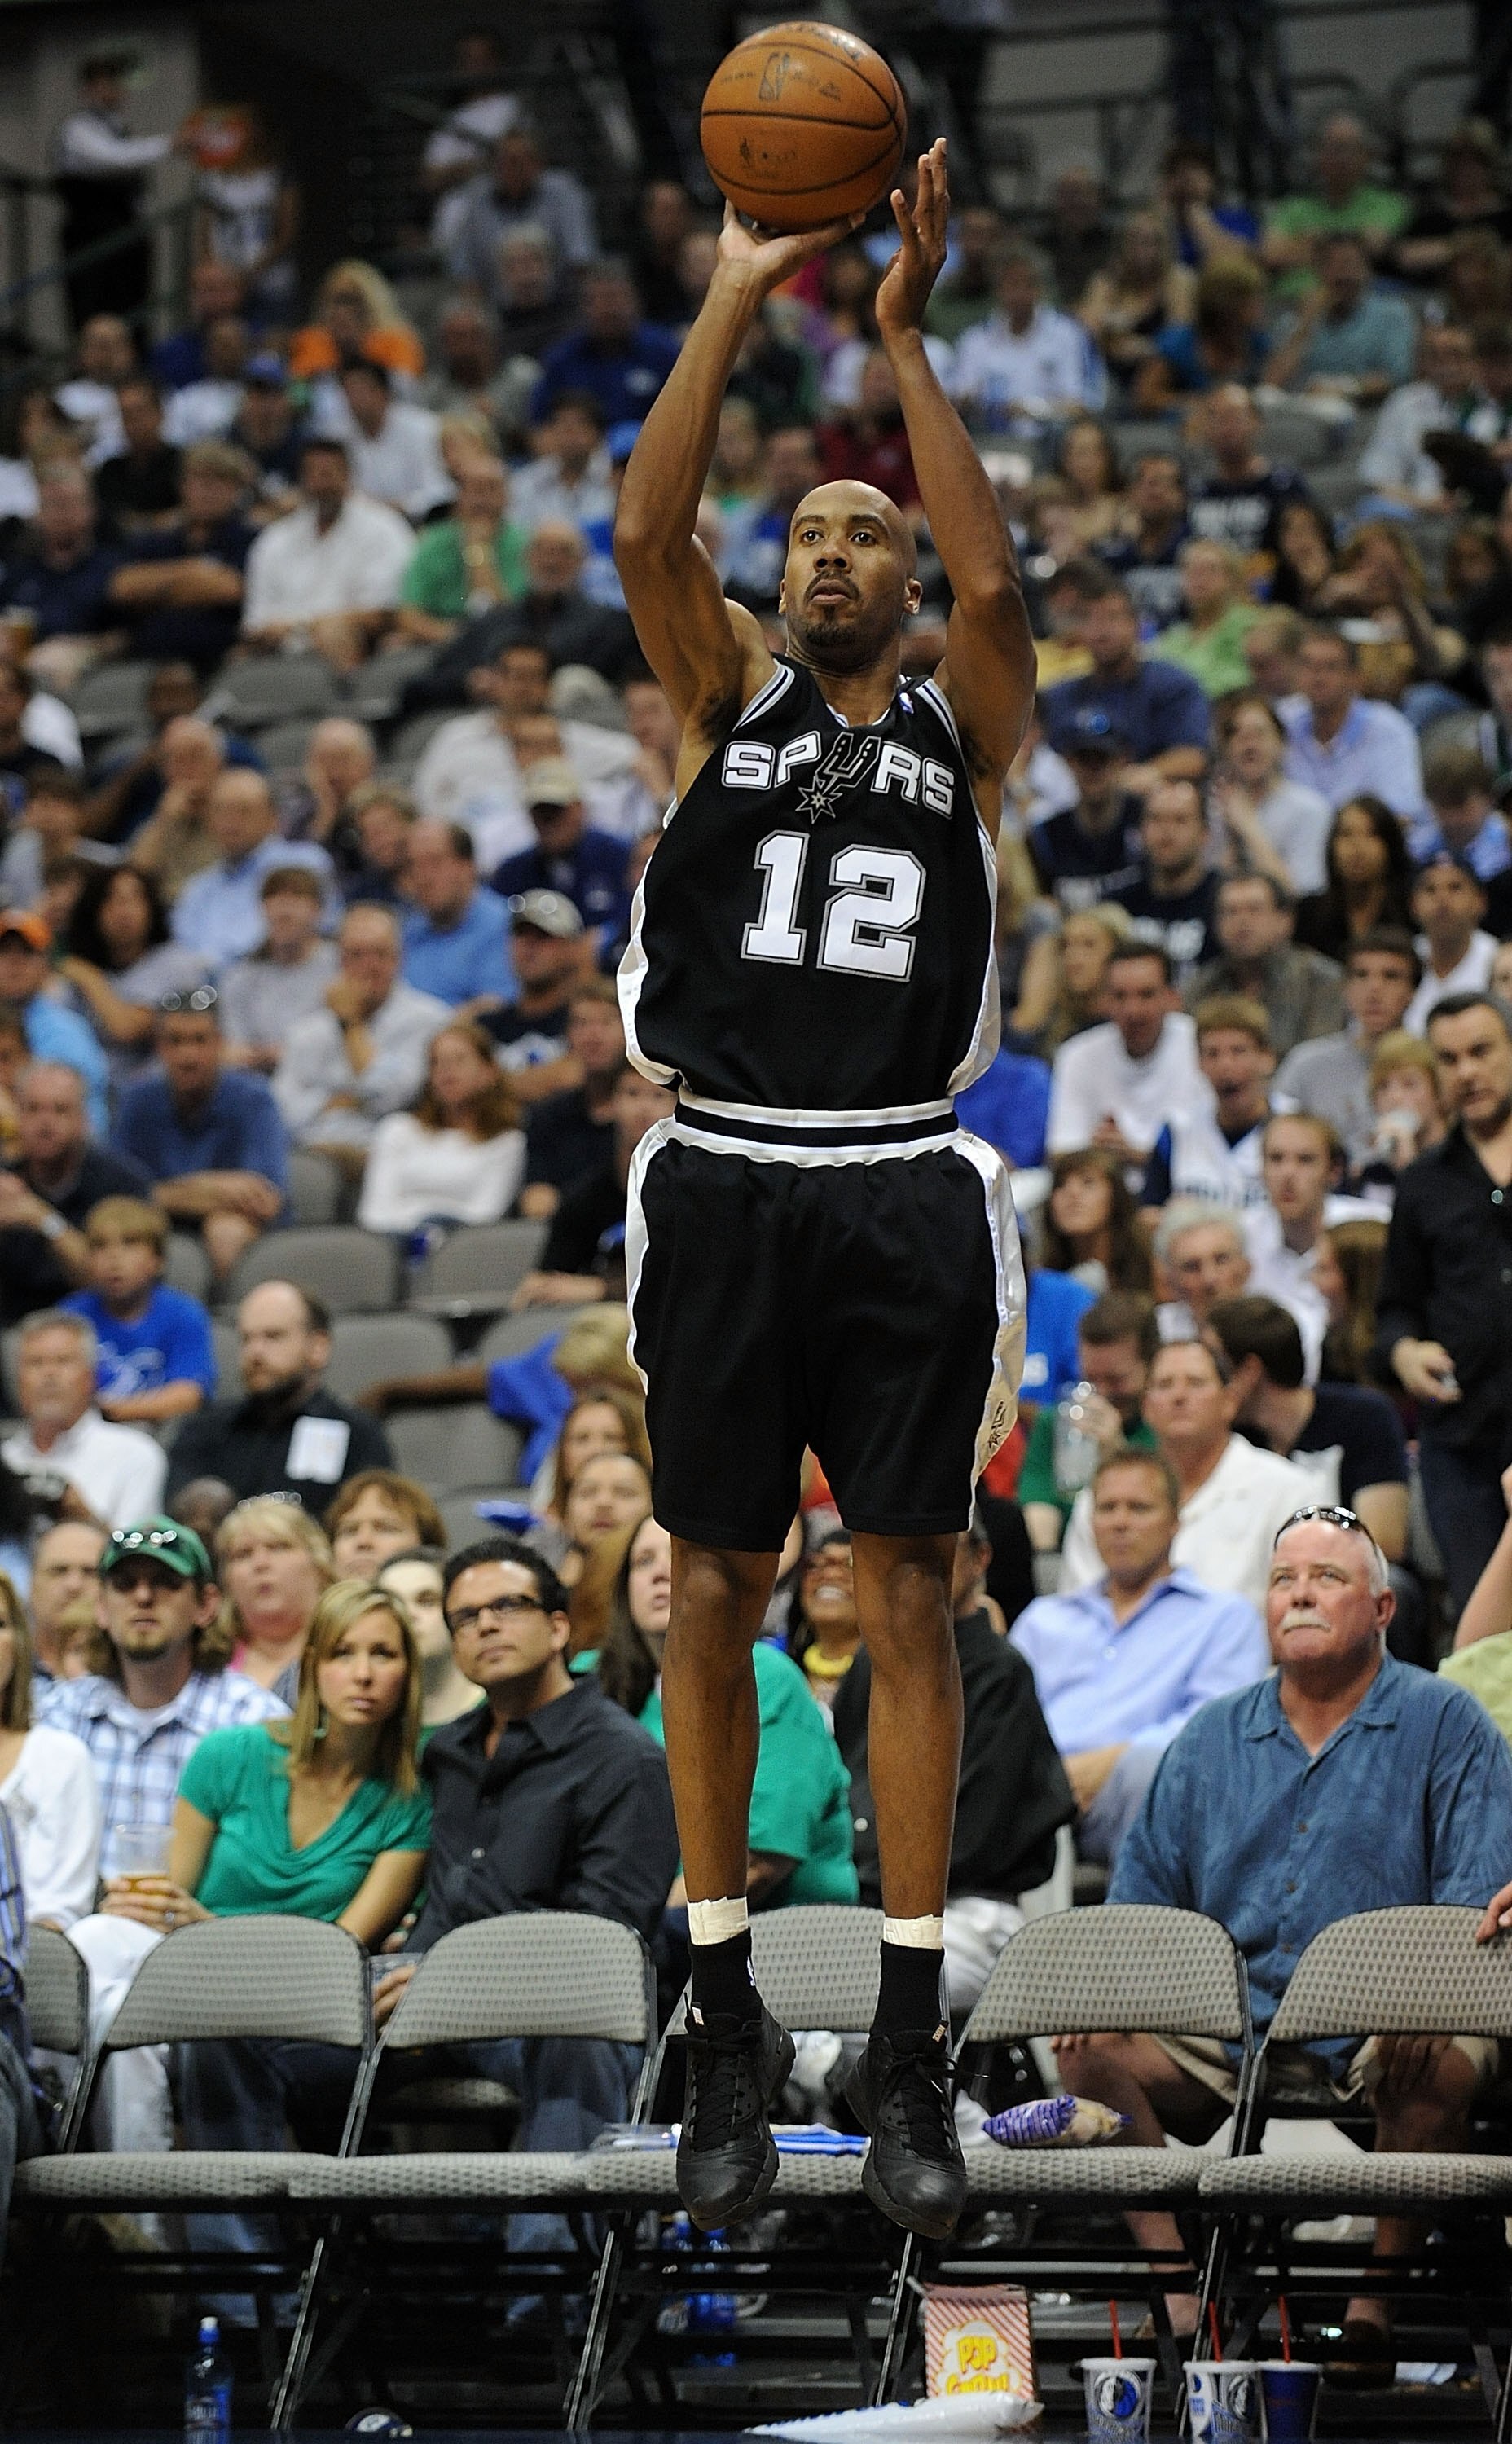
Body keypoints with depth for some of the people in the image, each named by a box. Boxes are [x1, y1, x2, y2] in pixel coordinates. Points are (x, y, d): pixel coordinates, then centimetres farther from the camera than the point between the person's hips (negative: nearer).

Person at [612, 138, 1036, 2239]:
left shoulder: (963, 724, 8)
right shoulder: (725, 702, 10)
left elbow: (997, 581, -13)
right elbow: (646, 533, -7)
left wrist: (905, 338, -12)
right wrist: (736, 298, -9)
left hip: (905, 1194, -1)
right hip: (729, 1182, 1)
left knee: (909, 1601, 1)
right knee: (716, 1596, 4)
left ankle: (910, 2050, 6)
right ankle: (728, 2030, 15)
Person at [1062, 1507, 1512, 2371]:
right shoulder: (1212, 1738, 18)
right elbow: (1145, 1888, 19)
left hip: (1379, 2035, -4)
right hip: (1225, 2029, 4)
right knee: (1091, 2041, -20)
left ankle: (1377, 2301, -23)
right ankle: (1177, 2295, -20)